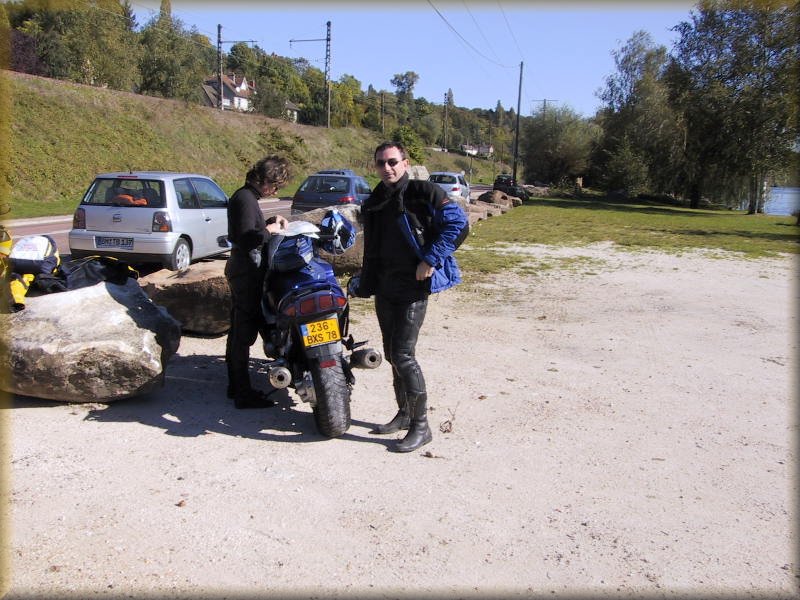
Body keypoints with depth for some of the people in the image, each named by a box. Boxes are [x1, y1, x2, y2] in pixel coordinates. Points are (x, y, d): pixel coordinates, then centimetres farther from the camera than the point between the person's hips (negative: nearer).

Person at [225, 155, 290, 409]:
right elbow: (246, 238, -25)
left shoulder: (242, 196, 15)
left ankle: (236, 386, 24)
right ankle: (244, 393, -2)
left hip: (239, 269, 11)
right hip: (248, 271, -11)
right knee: (245, 332, -7)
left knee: (238, 330, 14)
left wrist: (270, 221, 12)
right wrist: (270, 230, -10)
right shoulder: (246, 199, -16)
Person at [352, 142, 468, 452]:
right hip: (384, 290, 8)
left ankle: (421, 426, 1)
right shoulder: (373, 205, 15)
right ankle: (404, 414, 29)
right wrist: (363, 284, 17)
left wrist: (431, 259, -19)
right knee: (392, 355, 13)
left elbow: (457, 220, -14)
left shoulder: (423, 191, -7)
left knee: (403, 355, -12)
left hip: (414, 288, -8)